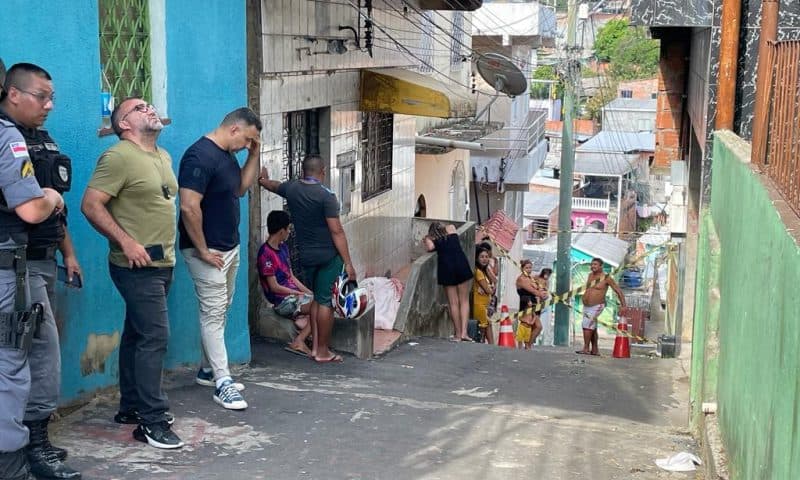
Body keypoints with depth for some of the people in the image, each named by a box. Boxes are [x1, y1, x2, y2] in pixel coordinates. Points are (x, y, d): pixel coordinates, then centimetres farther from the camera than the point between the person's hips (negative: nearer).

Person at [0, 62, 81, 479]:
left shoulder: (43, 141, 17)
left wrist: (68, 253, 23)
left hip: (44, 261, 9)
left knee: (35, 349, 12)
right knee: (44, 349, -10)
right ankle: (35, 443, -3)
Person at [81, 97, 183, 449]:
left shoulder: (163, 156, 14)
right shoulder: (118, 157, -13)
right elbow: (91, 205, -18)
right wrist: (126, 242, -22)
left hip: (162, 263, 9)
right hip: (137, 265, -9)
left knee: (137, 335, 16)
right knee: (155, 337, -11)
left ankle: (130, 407, 26)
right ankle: (152, 421, -6)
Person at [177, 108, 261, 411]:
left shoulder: (228, 155, 9)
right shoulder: (200, 156, -21)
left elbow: (241, 188, 20)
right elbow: (189, 207, -26)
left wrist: (254, 154, 8)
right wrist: (203, 250, -20)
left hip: (230, 247, 10)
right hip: (207, 251, -10)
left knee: (219, 311, 15)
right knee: (213, 313, -6)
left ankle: (208, 369, 26)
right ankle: (222, 382, -4)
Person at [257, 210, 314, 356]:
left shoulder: (283, 247, 13)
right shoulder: (266, 253, -15)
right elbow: (274, 287, -16)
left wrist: (308, 292, 4)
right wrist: (300, 294, -12)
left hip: (293, 294, 9)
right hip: (283, 301, -9)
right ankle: (299, 341, -9)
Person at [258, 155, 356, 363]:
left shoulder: (292, 188, 3)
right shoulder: (326, 195, -15)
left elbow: (272, 185, 27)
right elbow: (336, 231, -18)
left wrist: (262, 179, 51)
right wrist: (348, 263, -14)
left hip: (306, 255, 6)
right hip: (329, 255, -6)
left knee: (317, 298, 18)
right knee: (326, 301, -1)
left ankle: (315, 346, 20)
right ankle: (323, 352, 4)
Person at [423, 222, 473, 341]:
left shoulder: (429, 238, 14)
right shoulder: (451, 229, 21)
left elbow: (430, 247, -3)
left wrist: (426, 240, 17)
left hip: (446, 266, -1)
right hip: (461, 263, 1)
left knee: (453, 303, 4)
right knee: (464, 300, 6)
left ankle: (458, 334, 6)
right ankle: (464, 332, -4)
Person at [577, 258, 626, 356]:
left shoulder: (606, 277, -11)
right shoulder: (590, 275, 8)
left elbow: (618, 291, -9)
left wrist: (623, 305, -13)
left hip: (596, 306, -7)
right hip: (586, 306, 7)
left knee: (587, 324, -19)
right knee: (592, 328, 11)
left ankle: (586, 348, -17)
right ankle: (595, 350, 19)